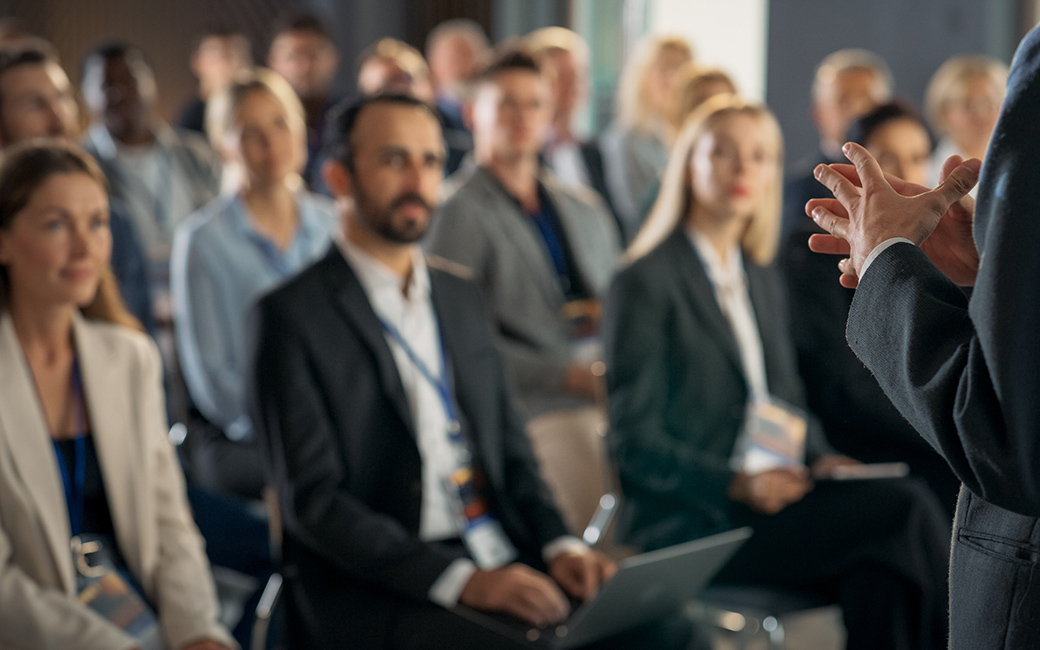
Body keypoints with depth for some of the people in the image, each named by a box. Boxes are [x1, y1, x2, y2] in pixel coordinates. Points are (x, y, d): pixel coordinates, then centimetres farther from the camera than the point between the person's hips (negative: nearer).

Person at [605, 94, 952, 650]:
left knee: (879, 574, -26)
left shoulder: (762, 280, 19)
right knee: (906, 509, -24)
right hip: (688, 523, -7)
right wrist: (735, 484, -20)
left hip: (773, 495, 7)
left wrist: (819, 460, 2)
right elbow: (635, 441, -9)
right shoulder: (646, 283, -5)